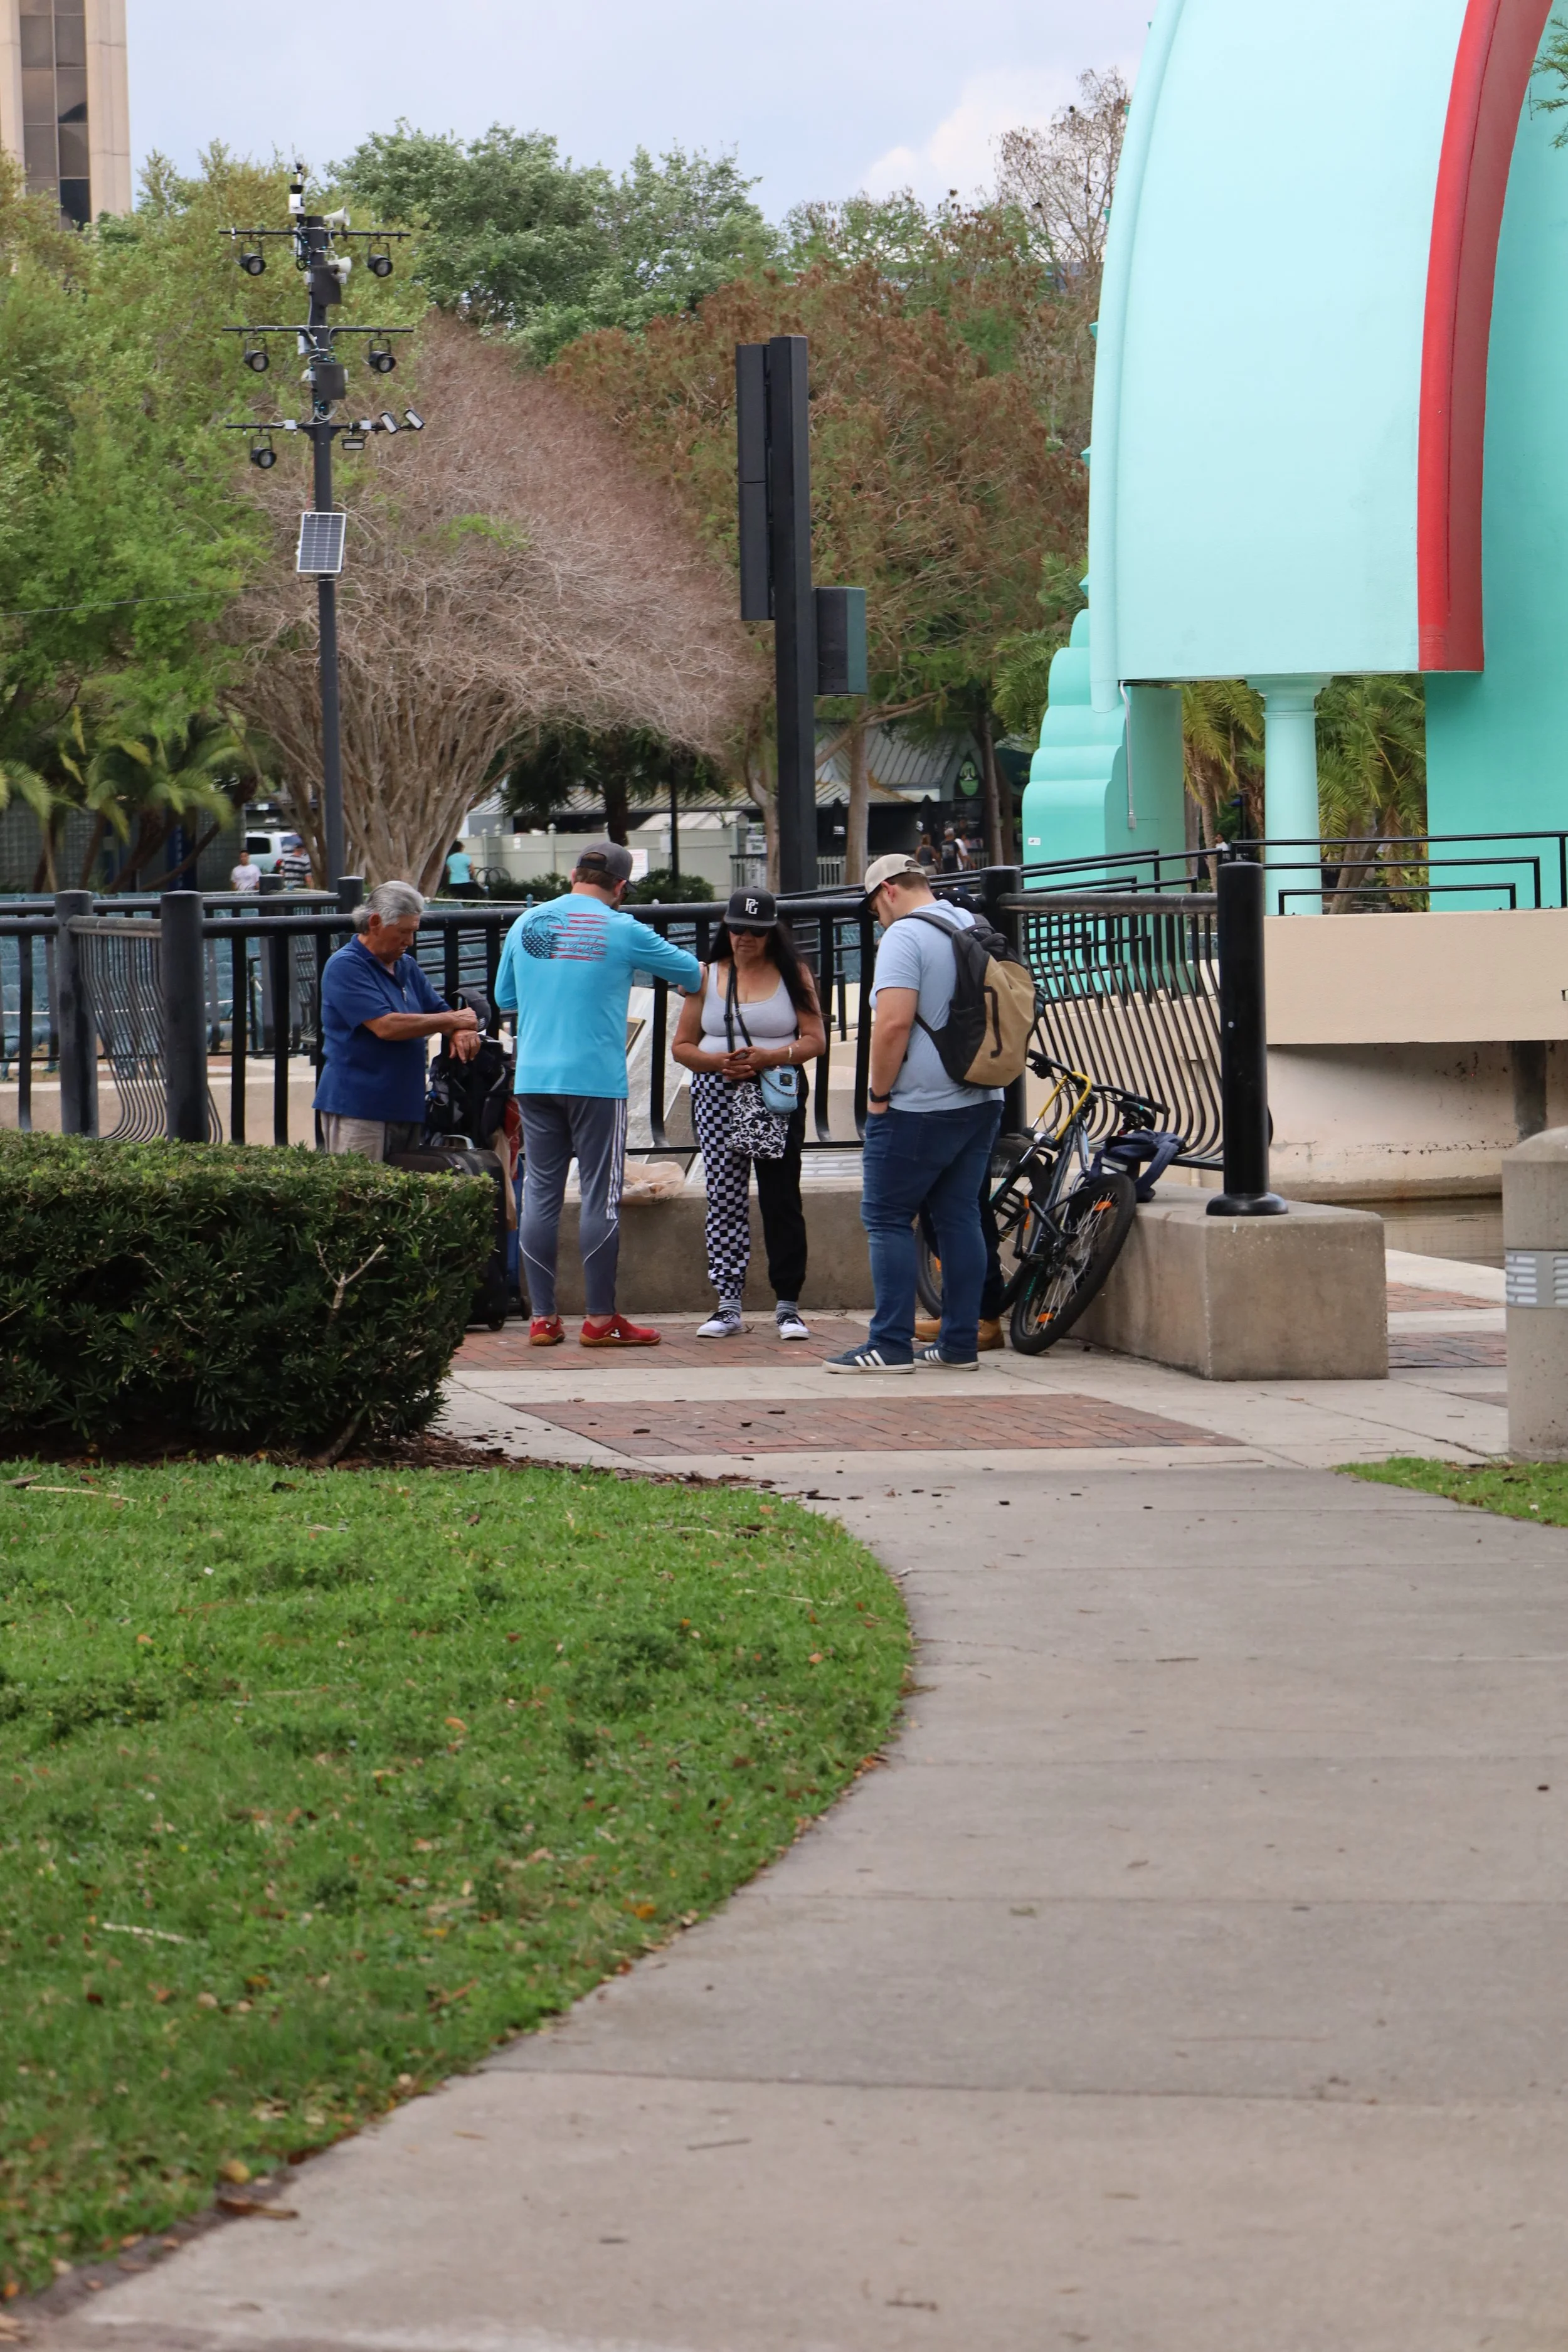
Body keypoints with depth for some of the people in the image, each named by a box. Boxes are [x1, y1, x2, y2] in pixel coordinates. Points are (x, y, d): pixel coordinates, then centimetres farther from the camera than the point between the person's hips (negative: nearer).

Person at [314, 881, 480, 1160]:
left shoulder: (406, 966, 18)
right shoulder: (345, 967, -9)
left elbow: (440, 1011, 23)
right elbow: (386, 1026, -19)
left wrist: (462, 1032, -3)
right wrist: (453, 1021, -11)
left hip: (407, 1107, 8)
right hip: (357, 1107, -8)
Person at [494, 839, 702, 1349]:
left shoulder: (526, 924, 6)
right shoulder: (622, 932, -4)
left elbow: (504, 999, 17)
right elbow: (691, 973, 10)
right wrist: (688, 986, 33)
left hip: (533, 1078, 4)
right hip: (596, 1080, -4)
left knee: (540, 1193, 7)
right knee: (600, 1195, 1)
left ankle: (542, 1317, 7)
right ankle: (600, 1319, 4)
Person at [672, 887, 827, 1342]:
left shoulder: (793, 975, 5)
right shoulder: (706, 977, 10)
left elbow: (815, 1040, -1)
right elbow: (682, 1046, 8)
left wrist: (769, 1057, -17)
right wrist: (718, 1061, -12)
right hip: (717, 1097, 2)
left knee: (781, 1199, -4)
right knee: (724, 1200, -1)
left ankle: (787, 1305, 0)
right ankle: (728, 1307, 2)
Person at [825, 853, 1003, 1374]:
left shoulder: (905, 936, -13)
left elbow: (894, 1023, -23)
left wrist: (878, 1093, -14)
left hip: (919, 1108, -8)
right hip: (982, 1100, 8)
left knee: (887, 1219, -2)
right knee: (960, 1218, 10)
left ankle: (891, 1344, -6)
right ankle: (960, 1344, 10)